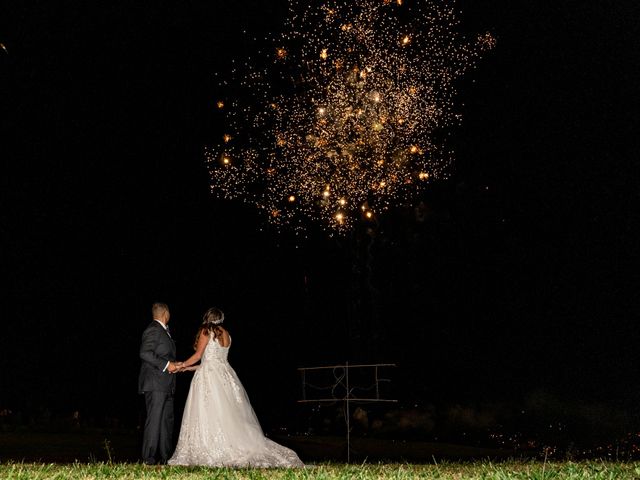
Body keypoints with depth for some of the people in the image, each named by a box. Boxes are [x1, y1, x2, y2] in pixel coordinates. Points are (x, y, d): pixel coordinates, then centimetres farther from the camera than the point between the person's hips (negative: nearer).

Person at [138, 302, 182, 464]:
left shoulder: (164, 331, 21)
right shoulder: (153, 330, -9)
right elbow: (145, 353, -19)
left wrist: (174, 364, 10)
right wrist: (166, 365, -20)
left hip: (166, 385, 10)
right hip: (155, 384, -10)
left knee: (167, 420, 9)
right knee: (154, 419, -10)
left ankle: (164, 457, 14)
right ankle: (149, 458, -7)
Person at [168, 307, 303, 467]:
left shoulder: (206, 331, -1)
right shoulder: (226, 334, 18)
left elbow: (198, 356, -4)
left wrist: (183, 365, 12)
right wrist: (192, 368, 27)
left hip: (209, 376, -7)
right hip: (224, 374, 7)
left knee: (208, 416, -7)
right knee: (229, 416, 4)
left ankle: (213, 454, -11)